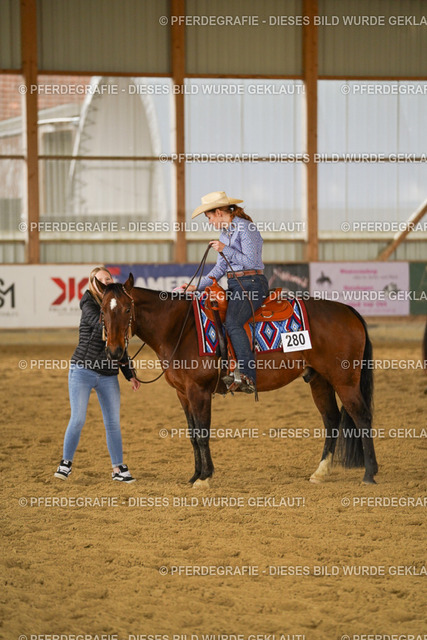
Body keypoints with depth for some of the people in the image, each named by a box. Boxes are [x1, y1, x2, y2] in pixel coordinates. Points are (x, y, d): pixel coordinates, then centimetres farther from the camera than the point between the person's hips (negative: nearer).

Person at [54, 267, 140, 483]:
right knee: (78, 419, -6)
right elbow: (102, 326, -26)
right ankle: (66, 463, 9)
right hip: (83, 370, -5)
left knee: (113, 422, 5)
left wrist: (129, 375, 17)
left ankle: (118, 468, 11)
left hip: (108, 375, 5)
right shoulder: (89, 306, -6)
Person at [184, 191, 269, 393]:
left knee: (232, 323, -30)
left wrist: (225, 249, -13)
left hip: (251, 284, -10)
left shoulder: (245, 228, -10)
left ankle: (247, 375, -37)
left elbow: (250, 261, -16)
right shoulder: (225, 234, 18)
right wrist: (197, 287, 11)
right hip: (234, 286, 10)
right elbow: (220, 269, 20)